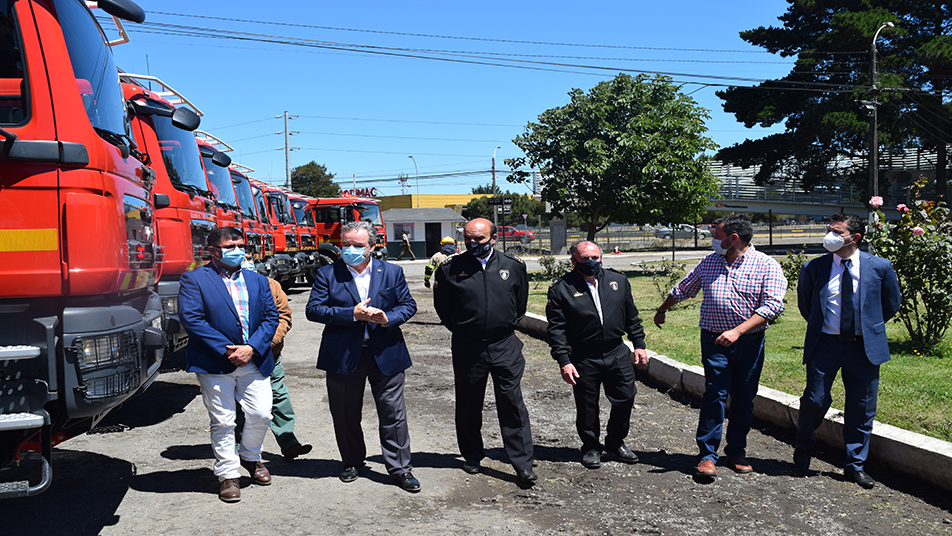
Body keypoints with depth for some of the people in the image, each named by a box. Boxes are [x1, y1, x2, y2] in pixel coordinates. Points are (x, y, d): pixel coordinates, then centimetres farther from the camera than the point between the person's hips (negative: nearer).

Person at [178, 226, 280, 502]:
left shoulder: (258, 281, 13)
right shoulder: (194, 280, -2)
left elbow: (271, 316, 6)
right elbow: (191, 318, -12)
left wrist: (251, 348, -10)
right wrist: (227, 349, -15)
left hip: (254, 361, 4)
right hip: (215, 365, -4)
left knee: (261, 414, 5)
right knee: (222, 422, 4)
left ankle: (250, 456, 33)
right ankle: (228, 474, 19)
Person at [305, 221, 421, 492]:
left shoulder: (392, 272, 5)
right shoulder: (327, 274, 1)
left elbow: (408, 304, 7)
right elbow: (313, 310, -8)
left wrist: (388, 318, -14)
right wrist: (353, 314, -18)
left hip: (385, 353, 0)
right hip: (343, 355, 0)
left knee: (393, 413, 2)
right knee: (345, 414, 12)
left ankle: (400, 468, 14)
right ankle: (352, 462, 33)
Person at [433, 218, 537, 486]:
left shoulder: (513, 266, 1)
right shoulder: (451, 268, -2)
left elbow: (520, 304, 14)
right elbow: (442, 307, 9)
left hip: (505, 346, 0)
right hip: (467, 348, 0)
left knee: (513, 404, 0)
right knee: (468, 405, 12)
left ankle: (523, 464, 8)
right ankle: (472, 456, 30)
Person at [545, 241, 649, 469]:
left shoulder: (618, 280, 6)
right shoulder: (561, 288, -6)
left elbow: (631, 317, 15)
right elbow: (556, 329, -7)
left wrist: (639, 345, 11)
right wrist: (564, 361, -13)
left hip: (617, 353, 3)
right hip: (583, 359, -3)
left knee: (625, 398, 8)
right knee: (587, 405, 7)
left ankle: (616, 442, 32)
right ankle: (591, 447, 29)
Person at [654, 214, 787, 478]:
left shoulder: (767, 266, -4)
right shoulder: (708, 263, 8)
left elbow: (773, 305, -14)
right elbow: (682, 289, 23)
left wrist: (737, 331, -23)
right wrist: (662, 311, 34)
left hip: (750, 342, -1)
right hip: (714, 340, 1)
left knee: (744, 398, 8)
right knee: (715, 393, -8)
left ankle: (736, 452, 23)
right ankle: (707, 454, -2)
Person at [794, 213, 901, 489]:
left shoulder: (880, 267, -2)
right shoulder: (814, 268, -2)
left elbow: (892, 303, 13)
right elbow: (804, 303, 15)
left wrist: (870, 327, 11)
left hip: (864, 346, 1)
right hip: (825, 343, -1)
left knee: (862, 408, 7)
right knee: (815, 400, -2)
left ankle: (855, 465, 23)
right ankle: (803, 450, 24)